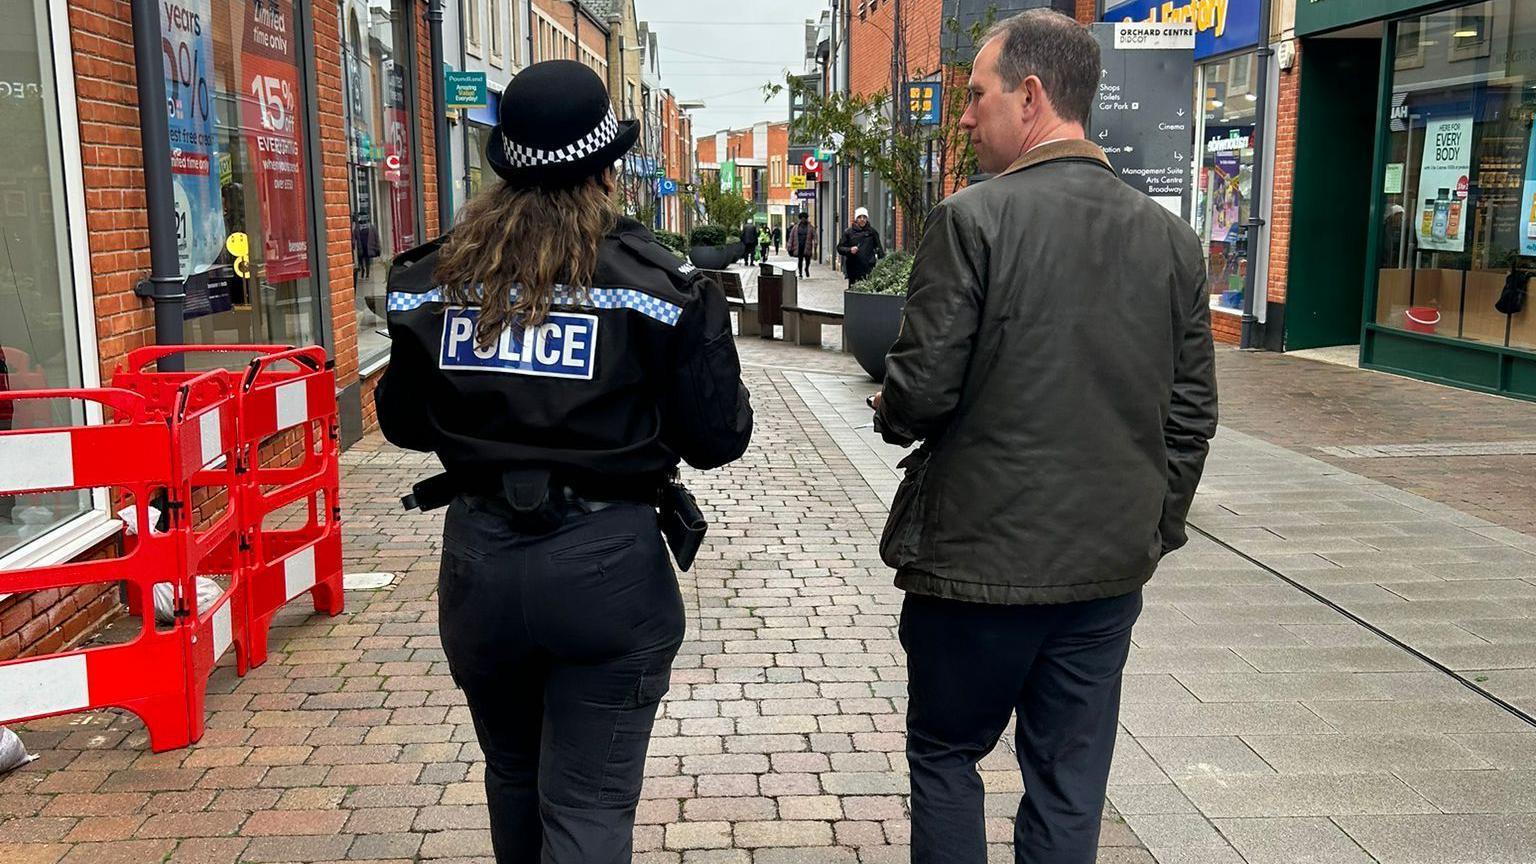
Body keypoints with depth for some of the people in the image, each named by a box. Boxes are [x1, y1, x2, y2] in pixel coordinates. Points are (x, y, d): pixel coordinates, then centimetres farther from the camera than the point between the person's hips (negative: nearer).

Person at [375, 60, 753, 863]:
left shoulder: (434, 276, 1)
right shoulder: (652, 278, -10)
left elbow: (402, 421, 11)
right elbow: (718, 436, -7)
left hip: (478, 556, 4)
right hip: (607, 562, -4)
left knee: (513, 774, 25)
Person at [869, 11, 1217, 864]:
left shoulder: (973, 219, -14)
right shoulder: (1171, 236, 3)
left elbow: (921, 392, -16)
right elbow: (1190, 415, 6)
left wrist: (888, 410, 7)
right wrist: (1155, 530, 17)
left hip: (978, 561, -4)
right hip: (1109, 569, 5)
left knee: (945, 755, 16)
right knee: (1070, 783, 16)